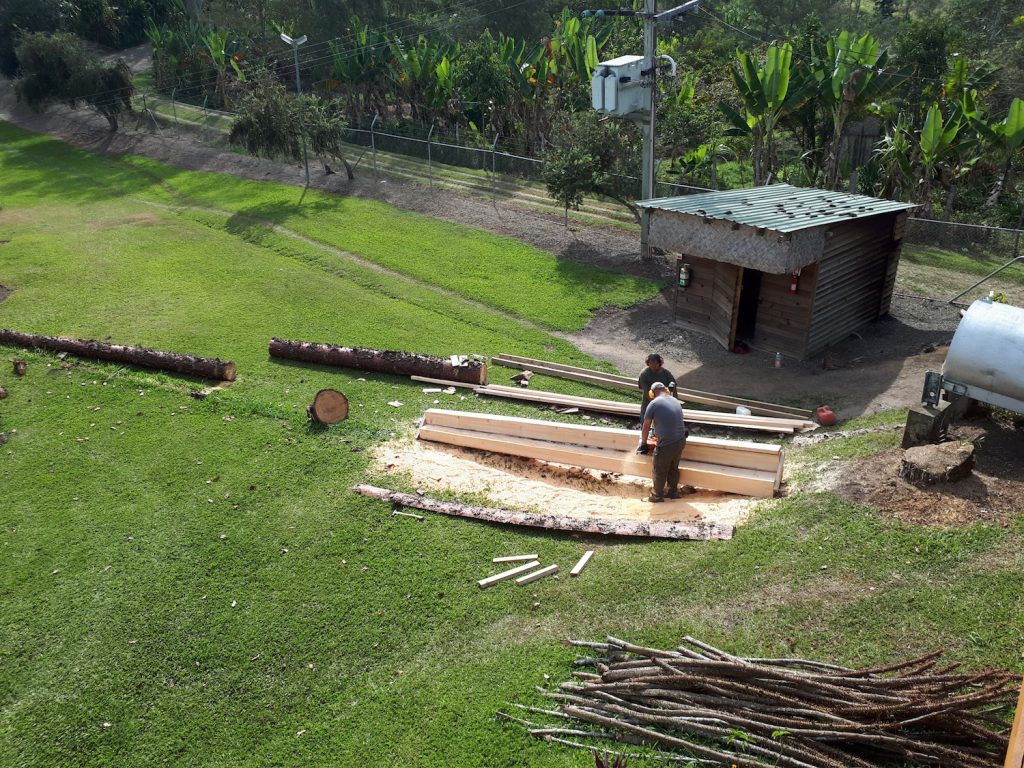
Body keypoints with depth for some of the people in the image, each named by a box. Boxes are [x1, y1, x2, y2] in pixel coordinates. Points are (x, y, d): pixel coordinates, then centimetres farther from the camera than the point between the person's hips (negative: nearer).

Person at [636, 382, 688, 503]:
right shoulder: (676, 401, 9)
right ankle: (673, 491, 38)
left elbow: (646, 426, 0)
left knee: (659, 471, 13)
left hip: (666, 445, -6)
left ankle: (658, 495, 27)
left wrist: (643, 444, 13)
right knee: (673, 468, 25)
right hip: (681, 442, 6)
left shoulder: (654, 404, -9)